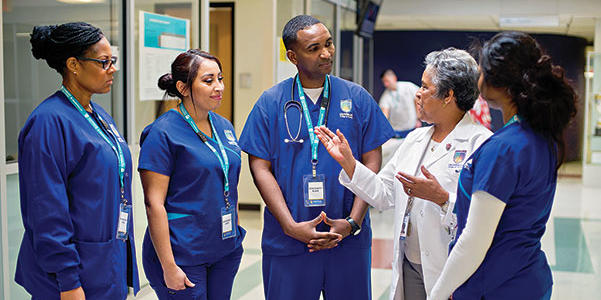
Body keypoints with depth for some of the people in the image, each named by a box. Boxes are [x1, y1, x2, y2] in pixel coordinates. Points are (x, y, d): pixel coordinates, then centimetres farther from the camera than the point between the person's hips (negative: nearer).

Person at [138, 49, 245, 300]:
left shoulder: (224, 127, 9)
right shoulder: (163, 133, -12)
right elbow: (154, 203, -15)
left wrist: (236, 238, 16)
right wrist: (169, 266, -17)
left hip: (226, 251, 7)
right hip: (183, 256, -6)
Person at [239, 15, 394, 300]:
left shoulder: (357, 98, 3)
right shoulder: (270, 103, 0)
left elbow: (371, 162, 2)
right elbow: (261, 168, -3)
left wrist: (352, 222, -9)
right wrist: (291, 226, -12)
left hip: (349, 242, 1)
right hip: (287, 244, -1)